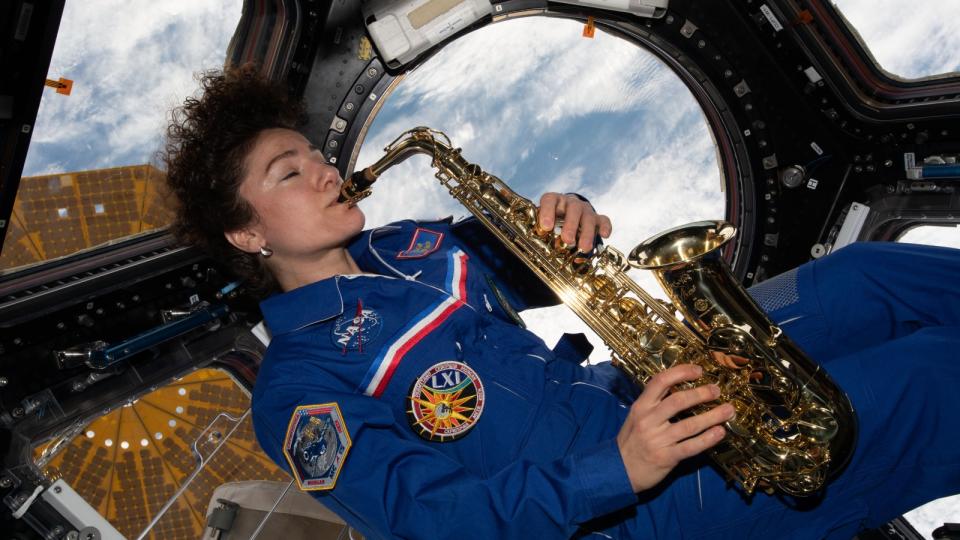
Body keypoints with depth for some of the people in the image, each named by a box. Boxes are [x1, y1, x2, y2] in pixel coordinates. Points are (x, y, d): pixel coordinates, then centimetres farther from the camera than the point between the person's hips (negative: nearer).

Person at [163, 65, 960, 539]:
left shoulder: (408, 245, 13)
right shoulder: (297, 387, -9)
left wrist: (574, 224, -7)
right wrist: (615, 473, -31)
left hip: (627, 398, 7)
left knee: (881, 276, -4)